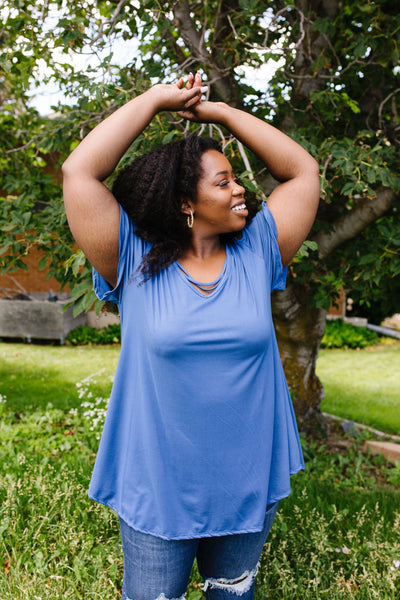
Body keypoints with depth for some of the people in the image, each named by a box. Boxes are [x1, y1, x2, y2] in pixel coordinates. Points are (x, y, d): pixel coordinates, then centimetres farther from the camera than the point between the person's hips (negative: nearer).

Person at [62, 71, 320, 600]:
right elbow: (79, 172, -15)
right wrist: (156, 99, -9)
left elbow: (303, 171, -1)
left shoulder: (256, 255, -2)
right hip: (157, 493, -2)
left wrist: (218, 111, -3)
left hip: (250, 489, 3)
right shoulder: (135, 264, -9)